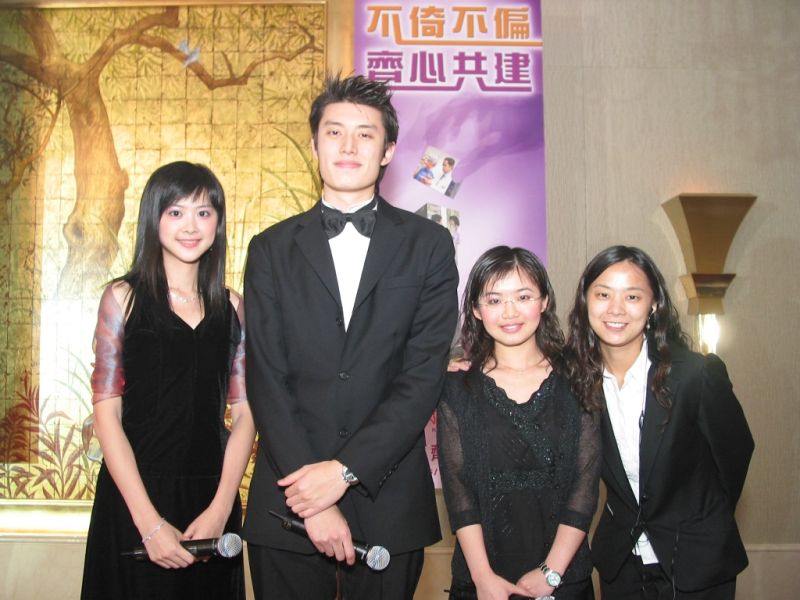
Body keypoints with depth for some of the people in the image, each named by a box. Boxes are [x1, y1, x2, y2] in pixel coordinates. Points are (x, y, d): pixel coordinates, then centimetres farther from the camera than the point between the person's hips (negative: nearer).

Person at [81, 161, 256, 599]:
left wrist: (221, 509, -9)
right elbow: (106, 413, -7)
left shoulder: (231, 307, 5)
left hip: (212, 501, 3)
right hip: (136, 496, -3)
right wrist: (149, 521, -13)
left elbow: (244, 412, 2)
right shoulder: (123, 297, -3)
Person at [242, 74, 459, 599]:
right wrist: (311, 494, -11)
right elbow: (266, 379, -2)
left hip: (389, 501, 0)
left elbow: (425, 374, -5)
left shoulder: (428, 245, 3)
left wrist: (345, 470, -13)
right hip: (289, 497, 1)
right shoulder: (273, 249, 6)